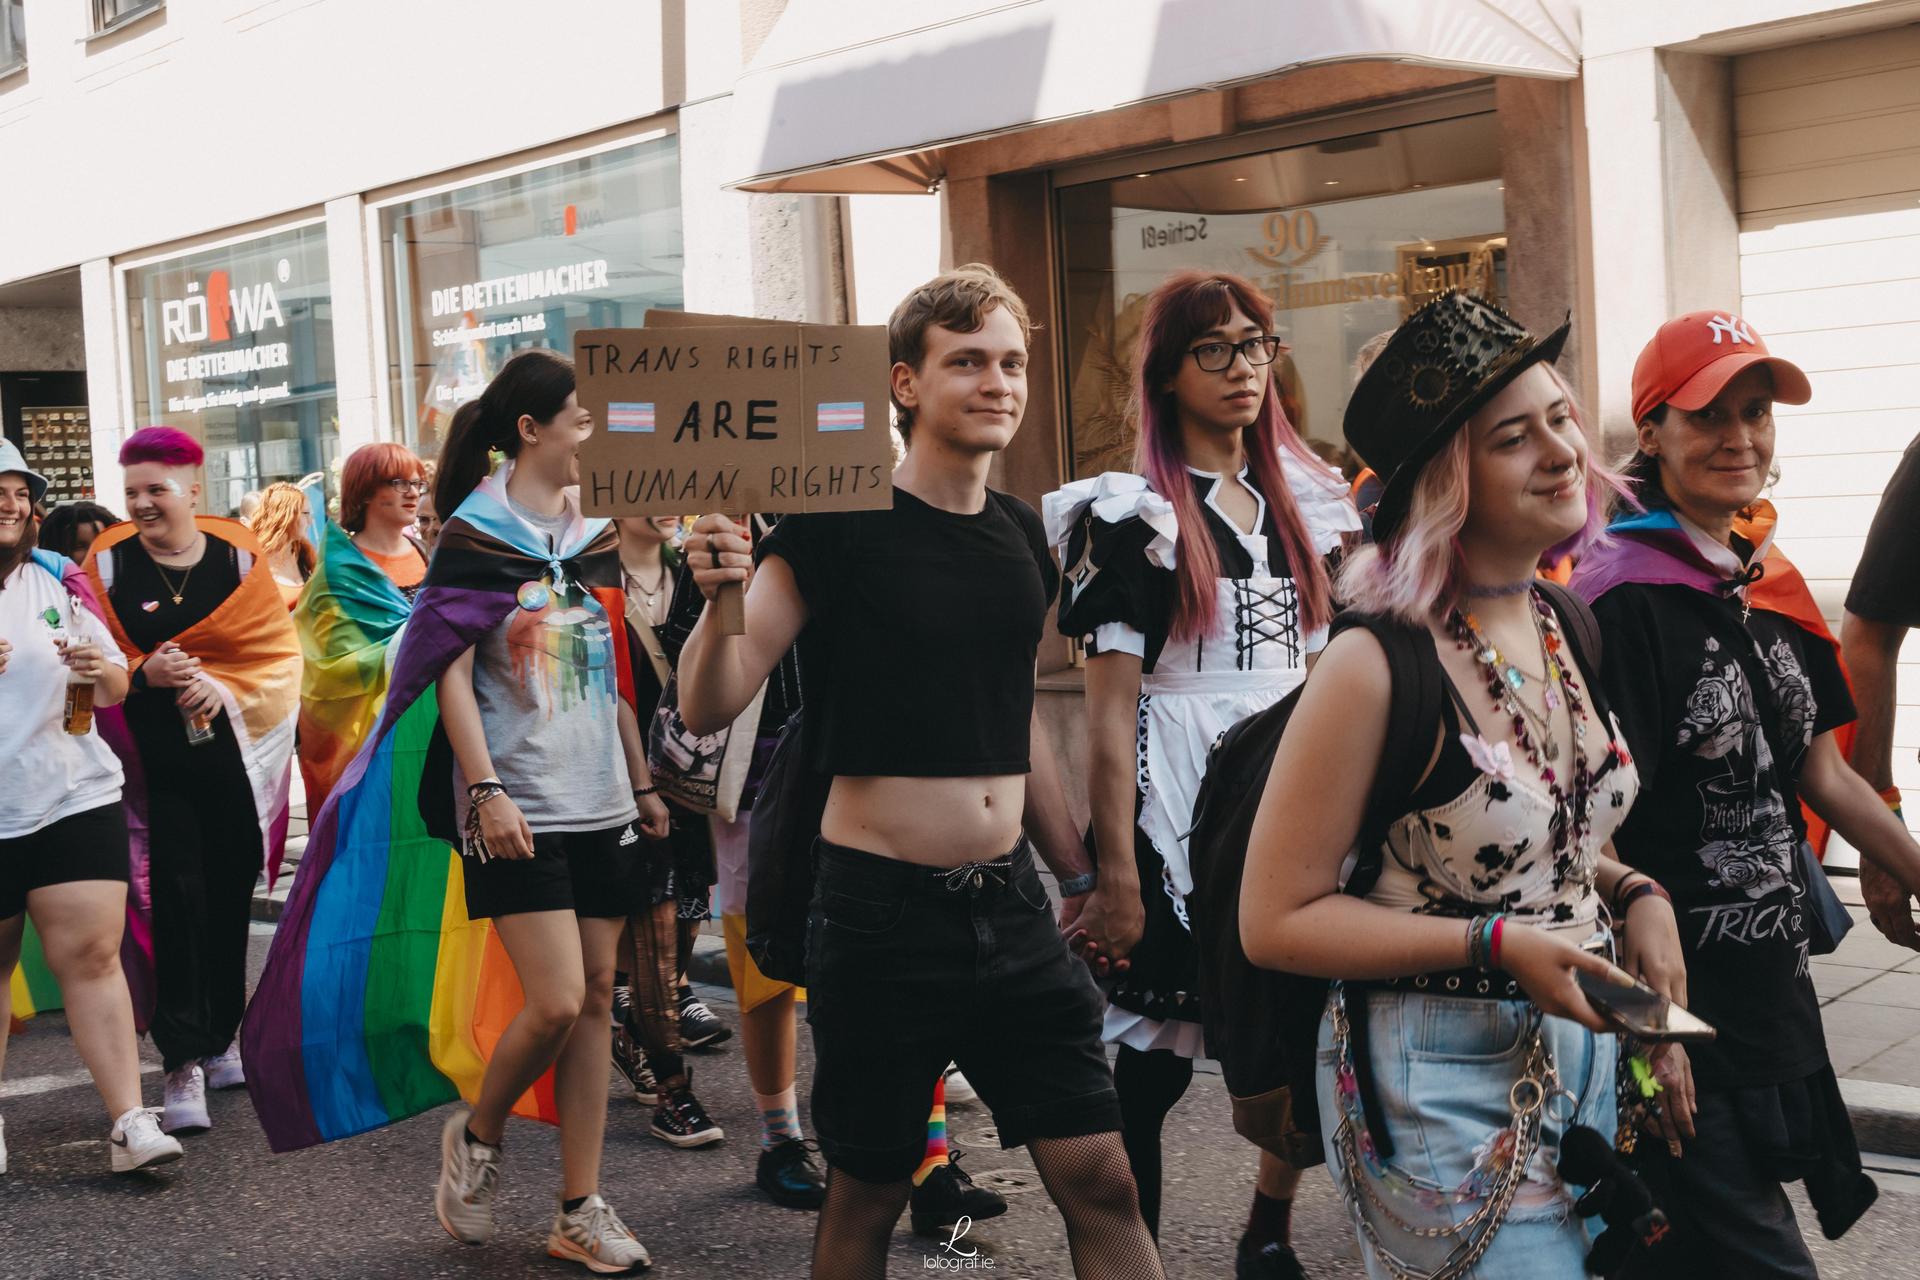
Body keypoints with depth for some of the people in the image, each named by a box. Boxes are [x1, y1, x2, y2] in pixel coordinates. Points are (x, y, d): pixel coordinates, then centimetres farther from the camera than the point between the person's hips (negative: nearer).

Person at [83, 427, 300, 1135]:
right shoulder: (109, 563, 2)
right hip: (156, 757, -2)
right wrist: (143, 673, -17)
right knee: (177, 896, -9)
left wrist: (225, 686, -16)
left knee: (231, 893, 8)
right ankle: (182, 1062, -7)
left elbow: (280, 650, 1)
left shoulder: (238, 556, 4)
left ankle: (219, 1039, 24)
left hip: (235, 751, 2)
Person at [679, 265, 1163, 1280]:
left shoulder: (1019, 533, 9)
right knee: (867, 1193, 8)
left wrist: (1079, 873, 22)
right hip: (881, 909, -5)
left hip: (1010, 902, 5)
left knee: (1099, 1176, 4)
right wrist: (722, 599, -31)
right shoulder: (837, 526, -9)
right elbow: (708, 711, -13)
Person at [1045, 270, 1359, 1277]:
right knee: (1154, 1065, 0)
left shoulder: (1291, 501, 12)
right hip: (1175, 812, -6)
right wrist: (1114, 874, -15)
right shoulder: (1134, 515, -7)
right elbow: (1109, 712, -11)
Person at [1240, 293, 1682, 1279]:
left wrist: (1635, 892, -1)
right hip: (1438, 1080, -7)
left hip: (1579, 1045, 8)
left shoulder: (1568, 626, 2)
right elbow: (1275, 920, -17)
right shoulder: (1376, 666, -20)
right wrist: (1498, 944, -21)